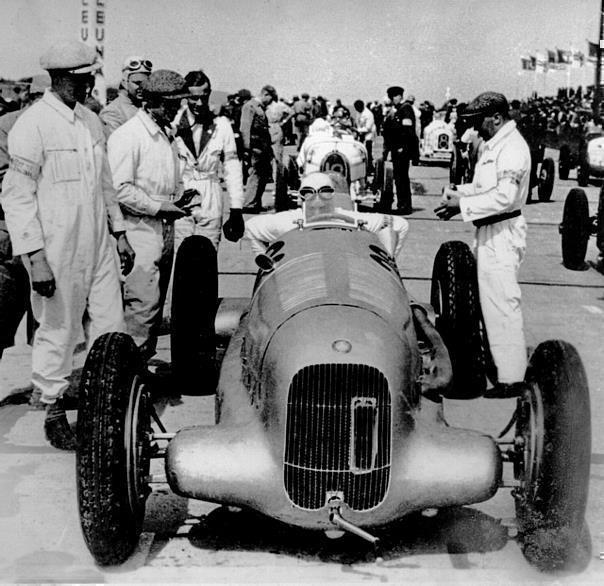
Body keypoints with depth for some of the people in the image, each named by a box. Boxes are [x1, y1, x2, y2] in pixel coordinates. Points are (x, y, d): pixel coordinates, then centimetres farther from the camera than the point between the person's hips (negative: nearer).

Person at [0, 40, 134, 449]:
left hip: (98, 247, 7)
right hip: (57, 253, -6)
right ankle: (54, 411, 21)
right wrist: (35, 256, -19)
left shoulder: (91, 122, 10)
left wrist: (119, 232, 18)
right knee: (58, 332, 5)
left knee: (111, 329, 8)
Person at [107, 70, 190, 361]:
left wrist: (180, 195, 8)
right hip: (140, 230, -9)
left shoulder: (166, 134, 16)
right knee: (143, 303, -11)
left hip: (165, 229, 9)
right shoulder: (127, 135, -12)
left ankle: (144, 360, 21)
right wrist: (158, 206, -18)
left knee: (155, 303, 12)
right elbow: (119, 188, -18)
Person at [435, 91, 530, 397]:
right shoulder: (494, 144, 14)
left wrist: (463, 206, -20)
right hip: (490, 232, 10)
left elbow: (504, 196, -25)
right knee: (491, 300, 17)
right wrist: (458, 192, 8)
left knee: (501, 303, -7)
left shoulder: (512, 148, -17)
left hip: (502, 234, -10)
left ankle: (510, 378, -1)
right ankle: (498, 360, 30)